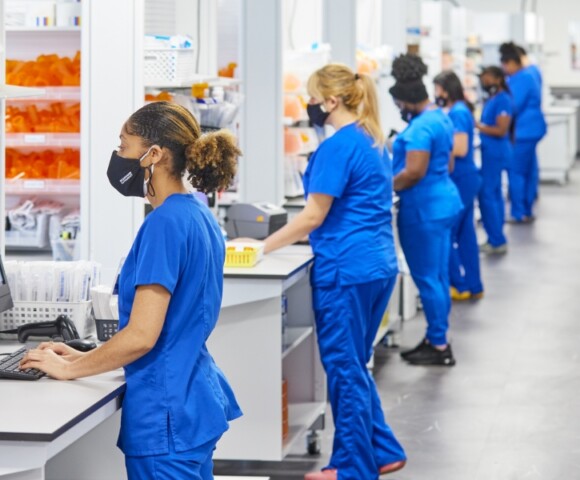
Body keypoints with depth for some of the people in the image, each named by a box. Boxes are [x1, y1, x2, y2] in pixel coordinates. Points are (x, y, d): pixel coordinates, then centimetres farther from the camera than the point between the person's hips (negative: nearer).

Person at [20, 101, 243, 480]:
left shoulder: (165, 223, -19)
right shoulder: (199, 215, 9)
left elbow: (141, 336, -22)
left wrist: (69, 369, -7)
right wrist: (84, 357, 14)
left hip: (168, 412, -9)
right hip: (194, 398, 9)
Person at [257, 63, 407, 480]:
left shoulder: (338, 147, -15)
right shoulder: (374, 141, 14)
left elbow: (313, 216, -16)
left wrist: (262, 248, -10)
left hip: (347, 272, -9)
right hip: (380, 266, 10)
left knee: (345, 368, 1)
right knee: (355, 365, 19)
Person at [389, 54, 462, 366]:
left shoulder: (420, 127, -20)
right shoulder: (441, 118, 13)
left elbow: (414, 172, -25)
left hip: (425, 210, -11)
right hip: (444, 202, 11)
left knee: (427, 279, -3)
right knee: (438, 276, 15)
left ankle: (439, 347, 2)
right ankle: (436, 340, 23)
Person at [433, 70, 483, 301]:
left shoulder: (457, 113, -16)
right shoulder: (461, 110, 13)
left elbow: (460, 149, -21)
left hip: (460, 180, -10)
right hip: (466, 178, 10)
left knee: (446, 234, -1)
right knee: (465, 234, 14)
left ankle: (461, 286, 6)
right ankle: (473, 286, 19)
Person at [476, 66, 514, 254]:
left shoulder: (503, 100, -17)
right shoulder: (492, 99, 12)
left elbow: (501, 130, -22)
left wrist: (477, 125, -19)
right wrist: (477, 124, 4)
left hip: (495, 153, -10)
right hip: (492, 152, 10)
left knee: (486, 195, -9)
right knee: (494, 194, 13)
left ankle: (497, 241, -5)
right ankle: (496, 239, 19)